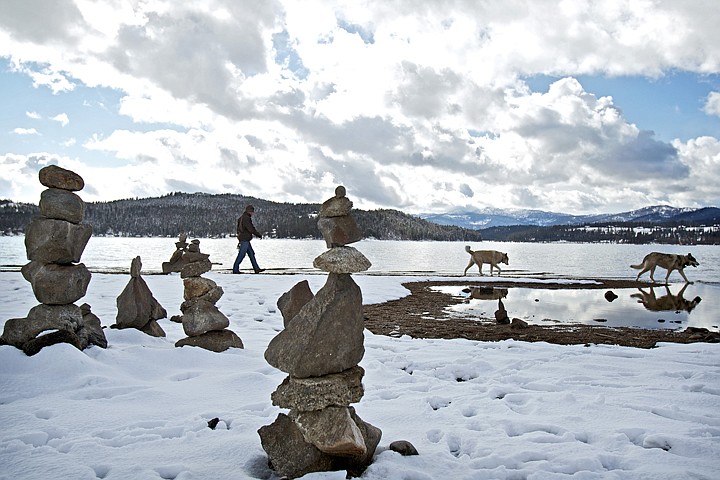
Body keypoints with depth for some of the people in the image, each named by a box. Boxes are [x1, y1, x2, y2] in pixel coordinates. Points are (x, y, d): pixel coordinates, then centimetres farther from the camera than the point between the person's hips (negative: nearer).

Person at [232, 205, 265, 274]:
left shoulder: (242, 217, 16)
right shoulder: (246, 218, -16)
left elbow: (238, 229, 20)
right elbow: (250, 229, -21)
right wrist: (259, 235, -11)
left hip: (245, 240, 10)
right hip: (244, 239, -10)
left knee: (251, 254, 10)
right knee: (241, 255, -5)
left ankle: (256, 269, 12)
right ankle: (235, 269, 0)